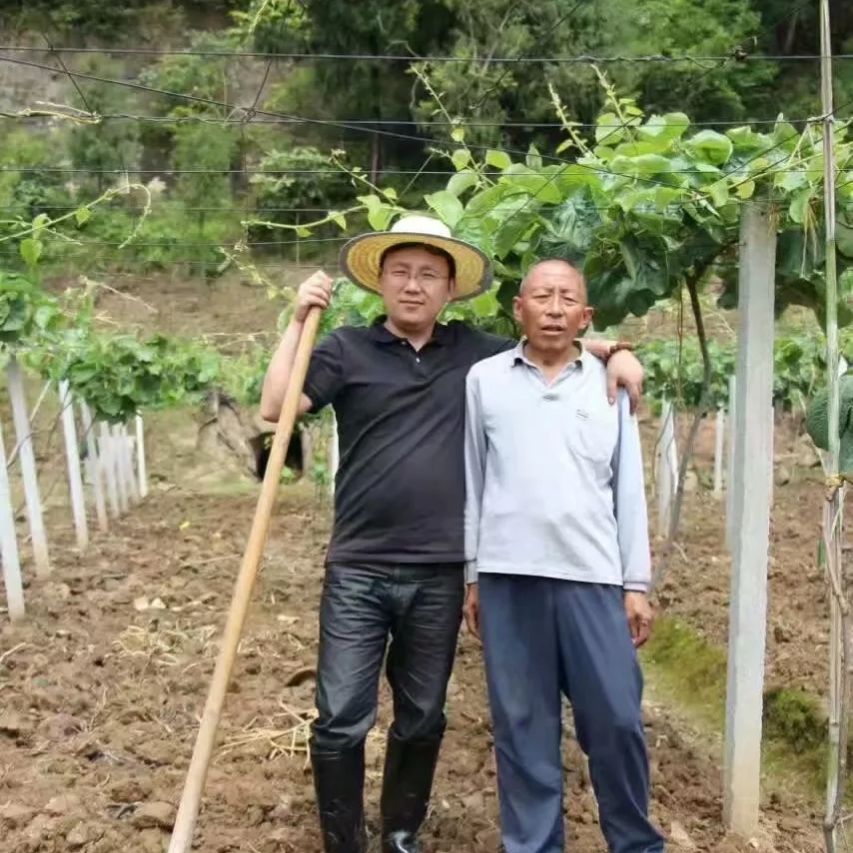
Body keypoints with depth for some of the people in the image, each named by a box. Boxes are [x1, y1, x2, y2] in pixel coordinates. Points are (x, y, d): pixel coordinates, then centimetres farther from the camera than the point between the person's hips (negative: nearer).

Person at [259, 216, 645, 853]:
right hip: (357, 571, -2)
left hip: (439, 574, 2)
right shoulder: (347, 348, 1)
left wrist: (614, 351, 1)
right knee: (340, 721, 0)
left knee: (421, 720, 16)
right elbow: (275, 408, -9)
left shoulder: (475, 352, 7)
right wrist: (299, 320, -12)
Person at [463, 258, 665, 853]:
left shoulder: (610, 384, 8)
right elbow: (472, 483, 8)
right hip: (509, 576, 0)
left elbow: (628, 489, 8)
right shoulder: (484, 379, 6)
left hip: (593, 576, 0)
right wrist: (472, 576, 7)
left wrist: (637, 583, 5)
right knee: (523, 726, 7)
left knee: (616, 720, 3)